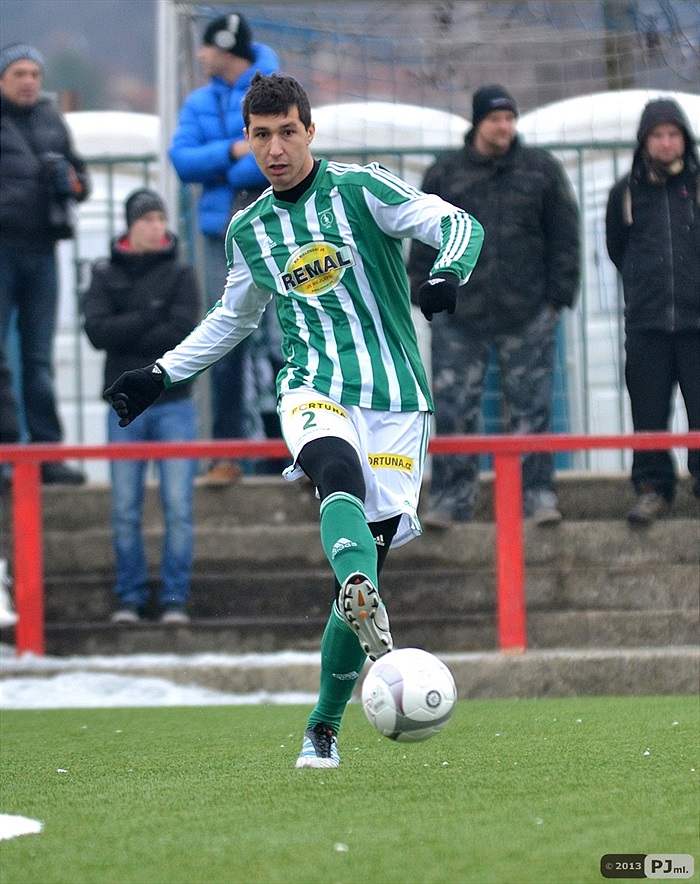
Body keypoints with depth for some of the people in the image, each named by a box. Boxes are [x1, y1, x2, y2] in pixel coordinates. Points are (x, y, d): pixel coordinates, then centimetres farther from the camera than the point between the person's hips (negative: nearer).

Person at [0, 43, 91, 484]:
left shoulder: (51, 120, 14)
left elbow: (80, 171, 24)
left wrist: (73, 182, 1)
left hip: (41, 247, 5)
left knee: (40, 356, 9)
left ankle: (47, 449, 13)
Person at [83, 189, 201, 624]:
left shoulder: (181, 274, 3)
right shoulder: (106, 275, 6)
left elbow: (184, 331, -11)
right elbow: (98, 330, -8)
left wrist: (126, 335, -10)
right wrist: (150, 316, -13)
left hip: (174, 404, -1)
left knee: (179, 506, -4)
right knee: (125, 510, 2)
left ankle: (176, 598, 0)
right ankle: (130, 598, 9)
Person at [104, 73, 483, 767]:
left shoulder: (360, 189, 2)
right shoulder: (248, 230, 15)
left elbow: (459, 224, -5)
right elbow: (232, 319, 33)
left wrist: (448, 270, -26)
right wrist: (161, 375, 28)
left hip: (395, 399, -1)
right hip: (314, 391, 1)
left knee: (368, 563, -5)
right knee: (341, 473, -36)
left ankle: (324, 728, 9)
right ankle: (362, 597, -64)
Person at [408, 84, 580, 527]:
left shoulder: (542, 170, 6)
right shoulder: (445, 174, 7)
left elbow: (564, 237, 7)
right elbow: (424, 242, 10)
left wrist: (558, 295, 1)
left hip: (528, 315, -1)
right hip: (460, 315, 1)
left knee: (532, 407, 1)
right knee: (454, 411, -1)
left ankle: (539, 492, 6)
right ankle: (453, 496, 4)